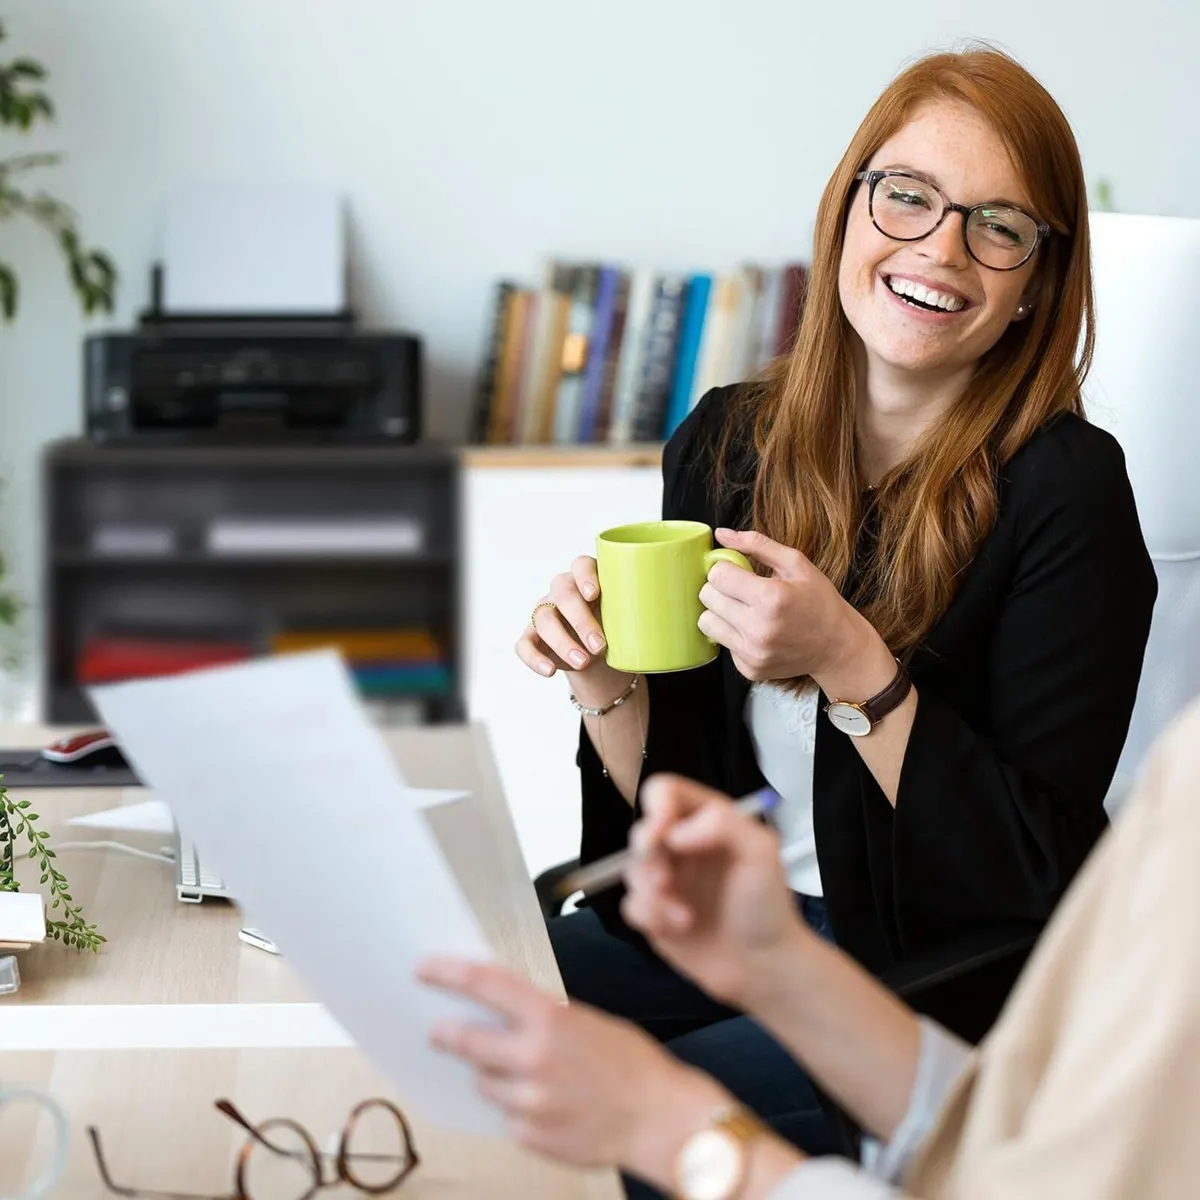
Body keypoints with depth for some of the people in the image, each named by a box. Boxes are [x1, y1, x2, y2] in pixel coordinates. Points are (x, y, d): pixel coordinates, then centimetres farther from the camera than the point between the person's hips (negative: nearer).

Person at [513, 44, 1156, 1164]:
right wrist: (608, 681, -15)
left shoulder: (1064, 494, -16)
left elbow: (1040, 871, -17)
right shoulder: (725, 442, 0)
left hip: (947, 972, -5)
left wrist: (851, 666, -27)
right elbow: (680, 803, 5)